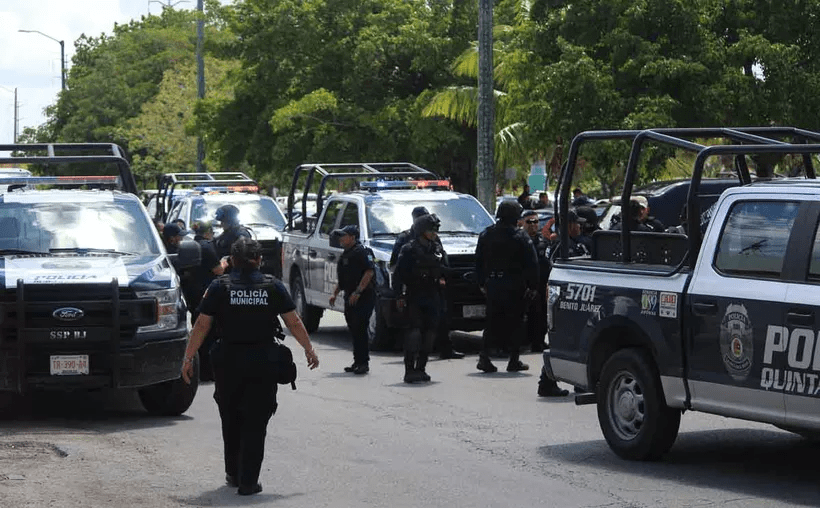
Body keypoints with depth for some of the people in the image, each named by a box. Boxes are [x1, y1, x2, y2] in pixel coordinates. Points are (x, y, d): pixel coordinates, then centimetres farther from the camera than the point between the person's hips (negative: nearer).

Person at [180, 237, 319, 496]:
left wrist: (188, 357, 3)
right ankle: (248, 481, 0)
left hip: (228, 362, 1)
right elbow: (294, 323, 2)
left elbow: (202, 325, -3)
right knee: (255, 423, 4)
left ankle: (233, 474, 28)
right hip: (262, 362, -1)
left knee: (231, 419, 18)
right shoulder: (273, 287, -1)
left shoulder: (220, 287, -2)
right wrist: (309, 350, 15)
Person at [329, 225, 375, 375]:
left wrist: (357, 292, -23)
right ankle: (358, 362, 15)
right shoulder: (345, 254, 20)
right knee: (354, 330, 10)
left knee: (360, 329, -12)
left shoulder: (361, 252, -11)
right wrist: (335, 293, 20)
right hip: (350, 299, 10)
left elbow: (370, 272, -20)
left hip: (363, 297, -10)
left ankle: (363, 362, -11)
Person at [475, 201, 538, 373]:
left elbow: (479, 261, 10)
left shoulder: (486, 234, 5)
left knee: (492, 322, 9)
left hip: (492, 284, 4)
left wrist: (482, 283, 16)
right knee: (515, 323, 4)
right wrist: (532, 286, -1)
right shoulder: (520, 237, -8)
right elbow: (531, 263, -8)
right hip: (514, 286, -4)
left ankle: (484, 357, -2)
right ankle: (514, 361, 5)